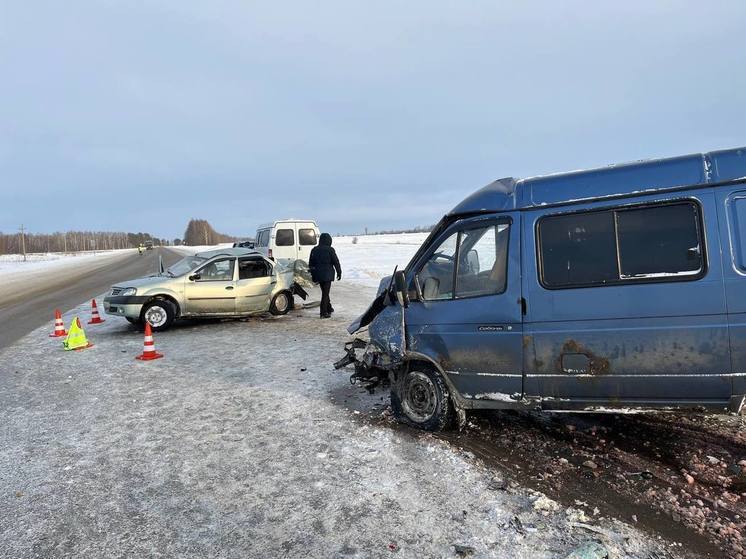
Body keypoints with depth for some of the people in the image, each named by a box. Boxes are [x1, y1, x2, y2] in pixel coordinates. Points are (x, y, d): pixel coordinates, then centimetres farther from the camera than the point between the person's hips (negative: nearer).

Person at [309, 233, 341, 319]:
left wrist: (313, 276, 19)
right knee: (325, 293, -1)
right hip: (327, 275, -5)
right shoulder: (330, 250, -10)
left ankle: (329, 308, 32)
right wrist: (339, 273, 4)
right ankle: (324, 312, -2)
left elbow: (311, 264, 12)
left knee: (324, 292, 19)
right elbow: (336, 262, -7)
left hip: (318, 275, 6)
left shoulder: (314, 250, 7)